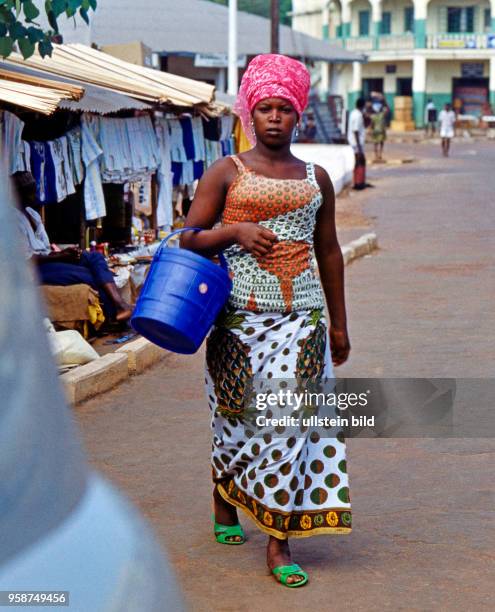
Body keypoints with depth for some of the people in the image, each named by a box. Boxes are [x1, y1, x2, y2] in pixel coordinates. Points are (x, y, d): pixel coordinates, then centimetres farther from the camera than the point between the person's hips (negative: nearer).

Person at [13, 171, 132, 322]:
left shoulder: (32, 214, 18)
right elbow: (27, 259, -17)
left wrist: (65, 253, -2)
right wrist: (61, 255, -13)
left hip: (47, 259, 9)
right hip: (34, 270, -9)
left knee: (95, 257, -12)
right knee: (89, 276, -20)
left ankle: (120, 304, -29)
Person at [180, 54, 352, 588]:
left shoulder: (315, 178, 13)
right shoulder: (226, 172, 4)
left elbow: (329, 250, 19)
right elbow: (188, 239, 2)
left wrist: (339, 324, 19)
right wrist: (235, 231, -16)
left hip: (302, 315, 2)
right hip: (241, 312, -1)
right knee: (237, 417, 5)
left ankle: (279, 543, -5)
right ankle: (224, 505, 33)